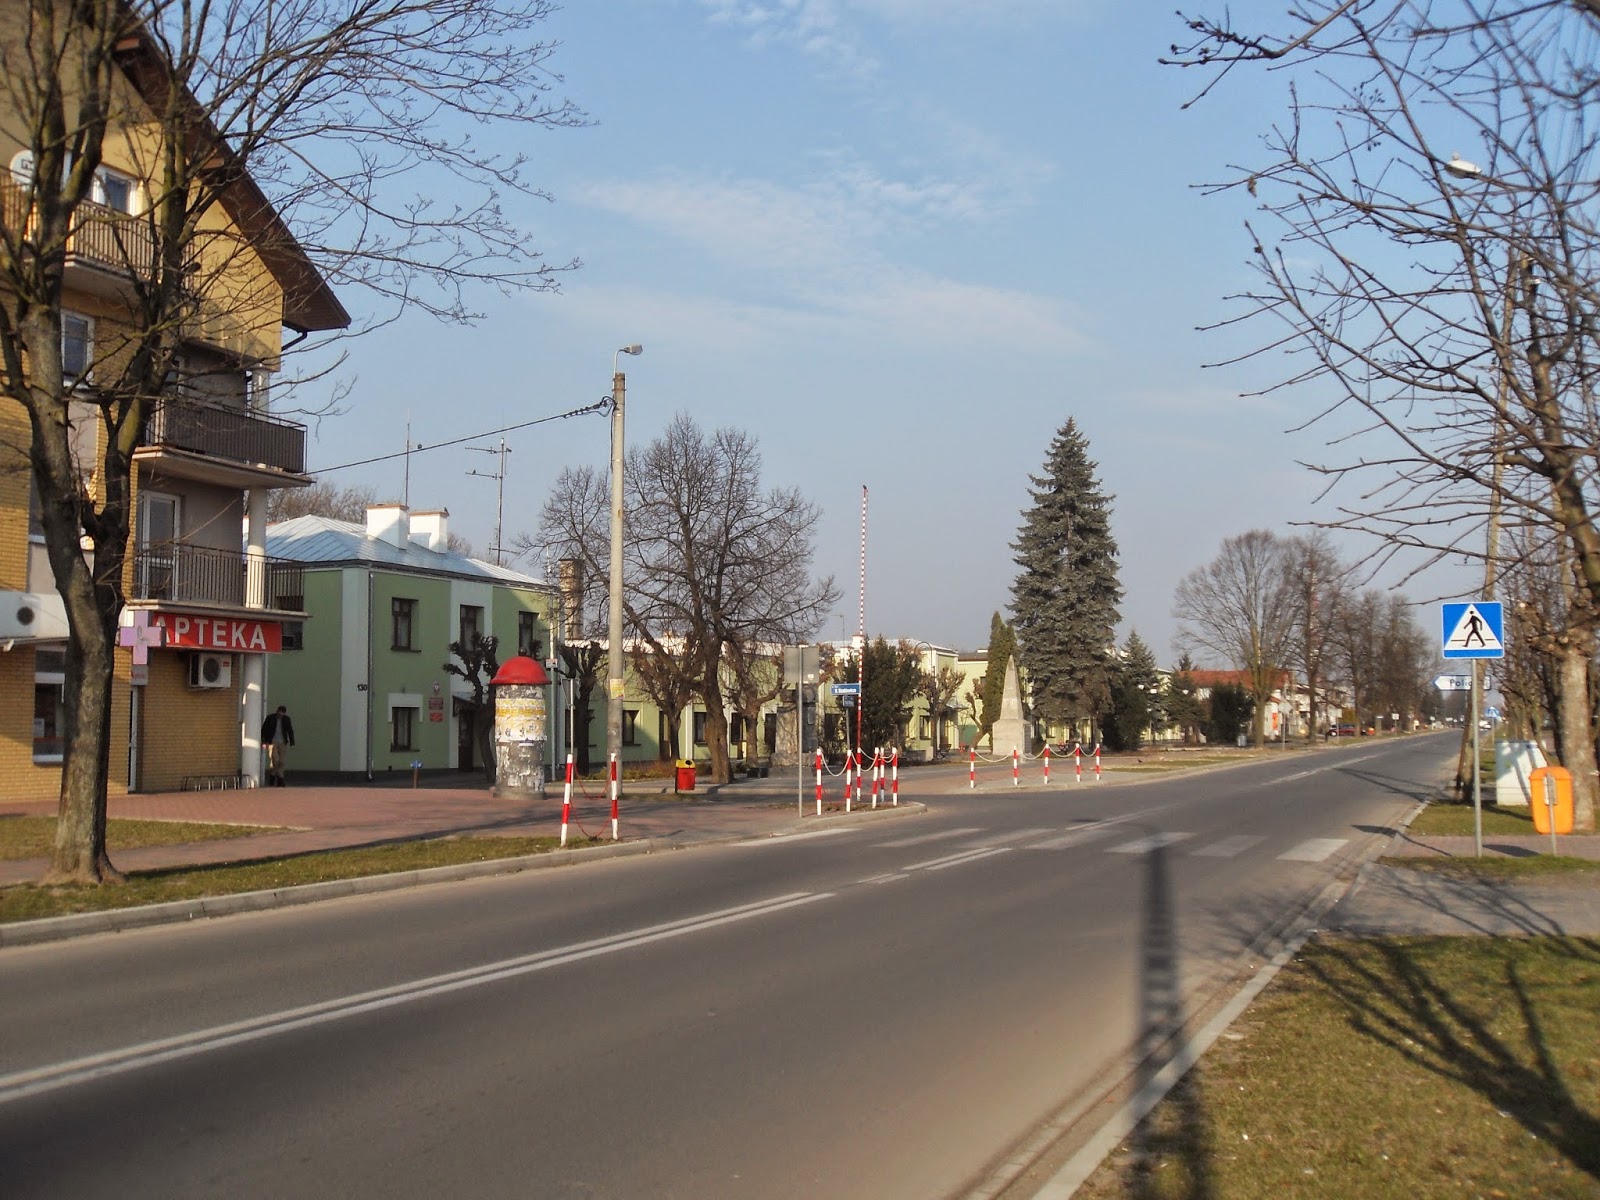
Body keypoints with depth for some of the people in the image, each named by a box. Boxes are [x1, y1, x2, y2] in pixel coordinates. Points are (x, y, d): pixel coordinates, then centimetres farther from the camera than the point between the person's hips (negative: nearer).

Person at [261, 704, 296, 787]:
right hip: (272, 743, -3)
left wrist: (292, 742, 8)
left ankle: (280, 782, 3)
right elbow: (264, 730, 2)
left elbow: (290, 731, 13)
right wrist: (264, 742, -3)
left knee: (281, 763, -2)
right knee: (275, 761, -14)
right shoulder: (270, 718, -1)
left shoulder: (286, 719, 6)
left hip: (282, 743, 3)